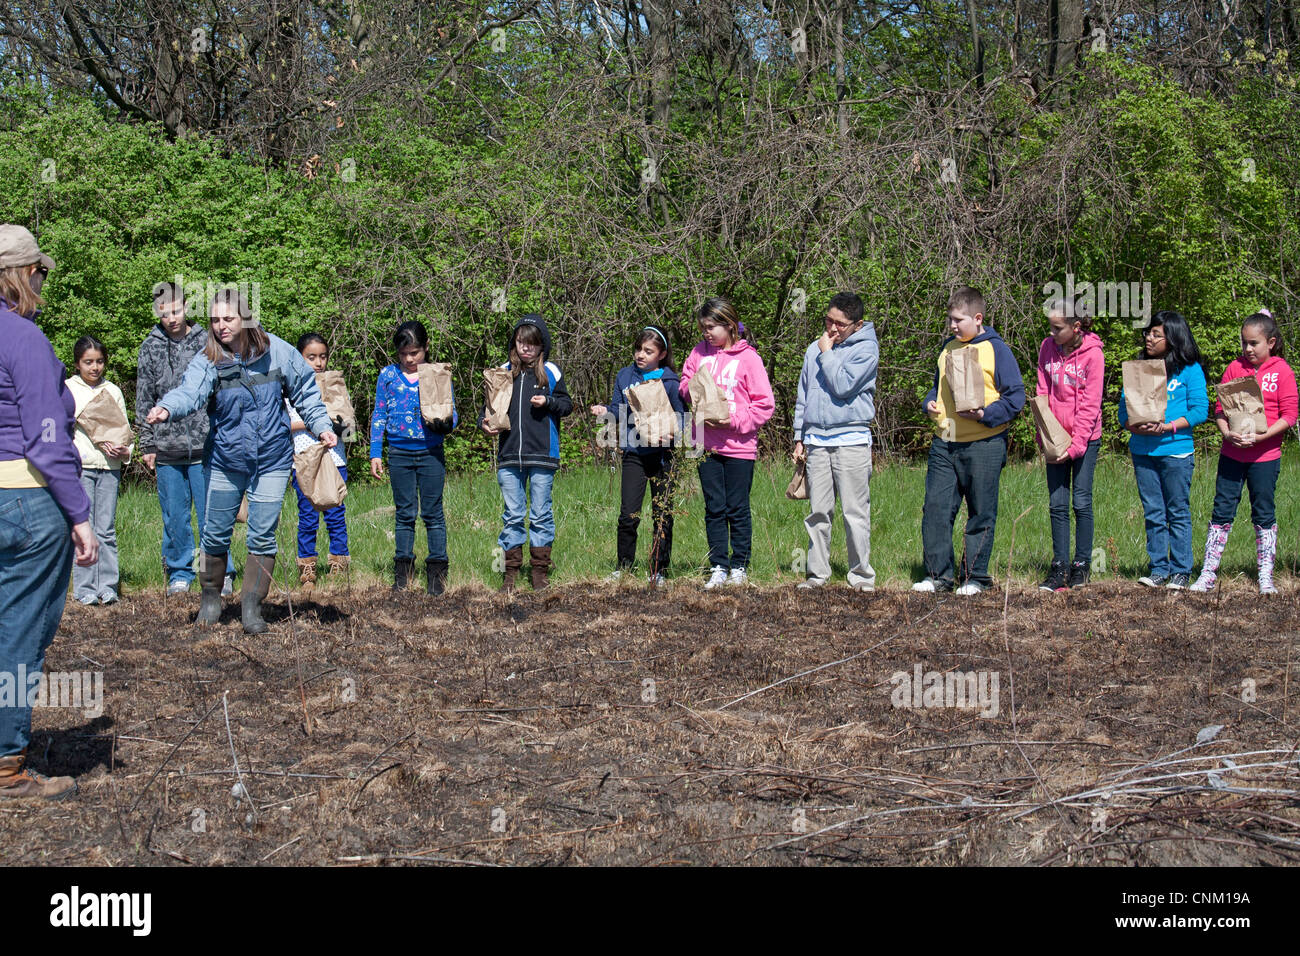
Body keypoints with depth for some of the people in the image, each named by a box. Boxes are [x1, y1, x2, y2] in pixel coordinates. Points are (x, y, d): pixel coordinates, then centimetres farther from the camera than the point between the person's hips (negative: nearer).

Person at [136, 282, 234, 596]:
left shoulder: (207, 341, 2)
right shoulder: (151, 348, 6)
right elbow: (144, 401, 11)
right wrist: (146, 444, 8)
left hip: (205, 445, -2)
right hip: (167, 448, 2)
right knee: (175, 516, 7)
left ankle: (221, 575, 8)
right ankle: (179, 574, 18)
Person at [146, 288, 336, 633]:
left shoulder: (277, 351, -6)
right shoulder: (207, 361, -10)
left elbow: (305, 392, 7)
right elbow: (189, 391, -29)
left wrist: (322, 426, 0)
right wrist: (166, 408, -49)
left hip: (272, 460, 0)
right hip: (227, 460, 0)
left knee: (262, 536, -1)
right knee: (215, 535, 7)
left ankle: (252, 607, 10)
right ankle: (210, 597, 29)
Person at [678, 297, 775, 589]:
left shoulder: (748, 357, -6)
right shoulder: (700, 352, 8)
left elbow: (765, 403, -6)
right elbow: (684, 387, 17)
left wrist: (736, 420, -16)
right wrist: (692, 386, -5)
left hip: (738, 446, -4)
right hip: (706, 443, 4)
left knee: (737, 510, 4)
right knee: (714, 509, 6)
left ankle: (739, 567, 14)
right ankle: (718, 567, 12)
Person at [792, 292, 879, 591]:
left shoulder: (866, 349, -2)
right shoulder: (814, 349, 15)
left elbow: (842, 386, -15)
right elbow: (803, 395, 21)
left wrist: (826, 353, -5)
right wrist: (799, 436, 16)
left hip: (851, 439, -5)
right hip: (816, 440, 5)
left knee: (855, 512, -4)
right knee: (818, 512, 6)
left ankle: (861, 573, 3)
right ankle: (817, 572, 12)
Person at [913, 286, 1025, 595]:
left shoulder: (996, 350, -5)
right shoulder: (948, 347, 14)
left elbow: (1016, 396, -7)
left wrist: (985, 415, -19)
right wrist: (929, 403, 7)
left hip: (983, 445, -6)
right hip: (944, 443, 6)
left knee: (981, 514, 3)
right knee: (935, 508, 2)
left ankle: (975, 576, 13)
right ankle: (938, 573, 10)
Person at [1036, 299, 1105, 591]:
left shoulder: (1092, 353, -11)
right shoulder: (1048, 348, 3)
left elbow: (1090, 405, -11)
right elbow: (1042, 394, 7)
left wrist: (1075, 446, -15)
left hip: (1085, 438, -4)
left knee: (1081, 502, 1)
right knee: (1057, 504, 3)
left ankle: (1082, 565, 9)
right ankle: (1060, 567, 6)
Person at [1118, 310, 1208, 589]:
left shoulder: (1190, 370, -1)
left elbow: (1200, 410, -6)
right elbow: (1124, 407, 8)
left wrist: (1168, 426, -18)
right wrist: (1135, 425, -13)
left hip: (1176, 449, -4)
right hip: (1142, 449, 4)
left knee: (1178, 512, 2)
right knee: (1153, 513, 8)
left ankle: (1181, 570, 9)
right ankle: (1158, 568, 15)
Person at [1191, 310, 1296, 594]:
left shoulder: (1282, 371, -3)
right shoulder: (1235, 368, 5)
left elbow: (1289, 415, -6)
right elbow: (1219, 408, 5)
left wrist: (1261, 436, -18)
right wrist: (1227, 433, -13)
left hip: (1265, 455, -2)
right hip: (1231, 453, 2)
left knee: (1264, 515, 6)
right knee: (1222, 511, 3)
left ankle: (1266, 578, 14)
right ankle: (1208, 574, 6)